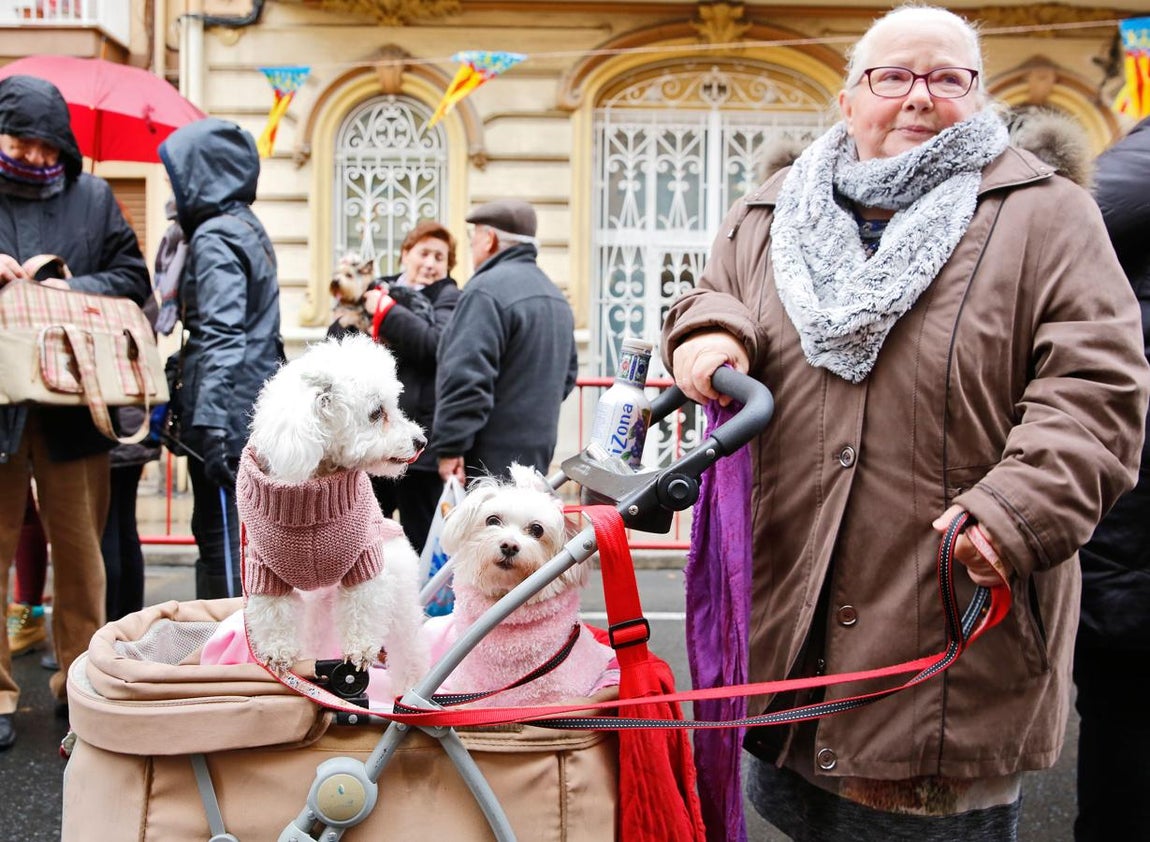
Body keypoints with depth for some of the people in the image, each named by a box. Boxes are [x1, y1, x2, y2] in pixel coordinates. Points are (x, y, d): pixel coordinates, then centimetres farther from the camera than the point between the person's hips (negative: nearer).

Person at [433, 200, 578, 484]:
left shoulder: (487, 290, -15)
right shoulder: (556, 296, 16)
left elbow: (466, 377, -22)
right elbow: (567, 374, 24)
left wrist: (450, 448, -20)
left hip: (489, 459, -9)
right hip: (536, 457, 9)